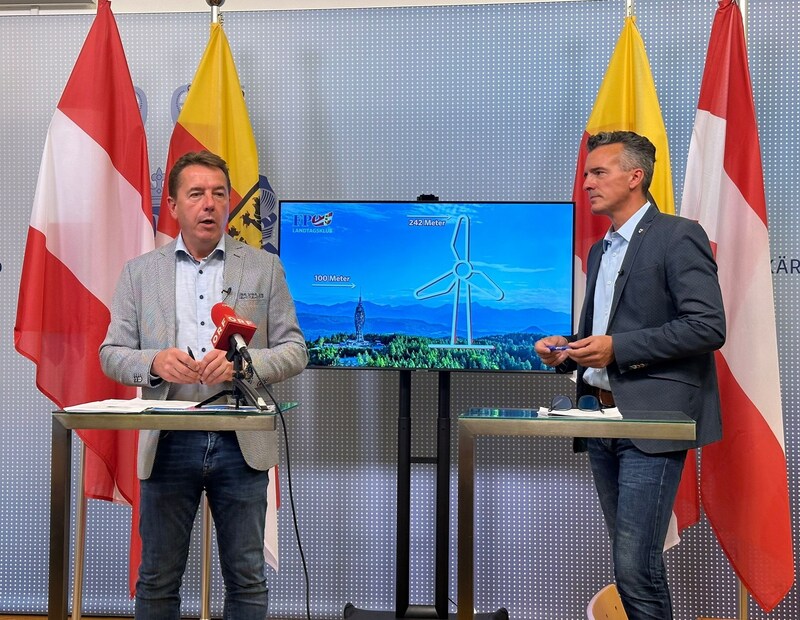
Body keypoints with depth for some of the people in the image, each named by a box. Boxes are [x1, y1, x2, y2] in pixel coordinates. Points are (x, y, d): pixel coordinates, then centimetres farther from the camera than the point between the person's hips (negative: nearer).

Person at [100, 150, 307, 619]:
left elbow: (295, 351, 4)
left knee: (247, 579, 8)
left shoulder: (264, 268, 7)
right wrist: (154, 363, -14)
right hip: (168, 444, 1)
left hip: (241, 443, 0)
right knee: (158, 580, 9)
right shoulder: (140, 272, 9)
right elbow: (112, 353, 7)